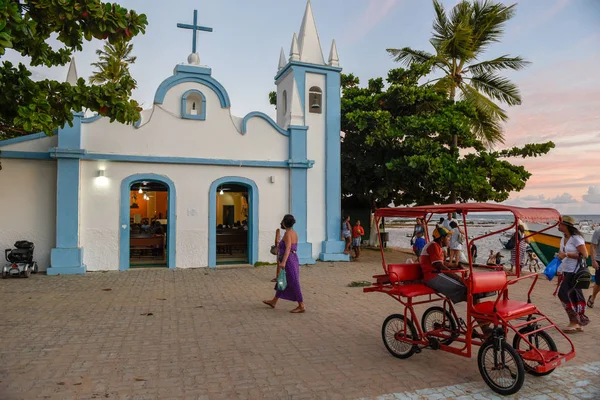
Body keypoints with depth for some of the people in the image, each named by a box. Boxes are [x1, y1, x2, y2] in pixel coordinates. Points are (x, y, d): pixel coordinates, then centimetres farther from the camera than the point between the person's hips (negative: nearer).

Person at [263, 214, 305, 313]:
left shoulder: (287, 233, -16)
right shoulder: (294, 233, 11)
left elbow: (288, 248, -27)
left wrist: (283, 262, -33)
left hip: (289, 260, -10)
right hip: (293, 259, 10)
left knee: (294, 284, -2)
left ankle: (301, 306, 5)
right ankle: (273, 302, 31)